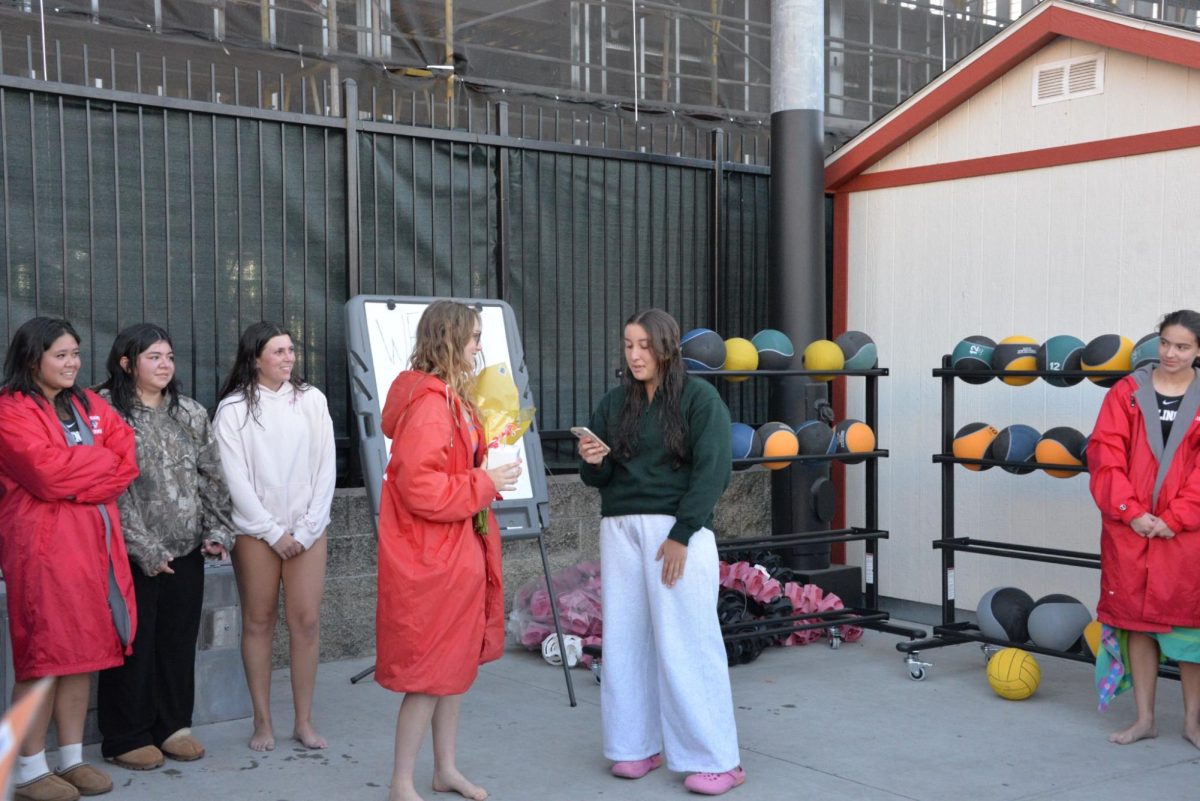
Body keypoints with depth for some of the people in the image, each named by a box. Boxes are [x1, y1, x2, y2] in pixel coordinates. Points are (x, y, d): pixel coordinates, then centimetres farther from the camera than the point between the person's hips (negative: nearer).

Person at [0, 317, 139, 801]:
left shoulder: (89, 406, 16)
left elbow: (126, 461, 5)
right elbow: (46, 472, -18)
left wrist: (74, 483, -9)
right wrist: (101, 461, -4)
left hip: (94, 541, 7)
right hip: (42, 543, -7)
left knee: (83, 651, 9)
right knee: (43, 654, -3)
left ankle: (72, 759, 20)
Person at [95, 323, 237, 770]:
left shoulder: (191, 414, 12)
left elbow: (212, 477, 13)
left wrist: (217, 530, 2)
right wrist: (146, 547, -13)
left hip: (187, 549, 5)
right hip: (133, 552, -5)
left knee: (180, 639, 9)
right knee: (134, 642, 2)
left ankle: (174, 725, 23)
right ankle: (127, 737, 15)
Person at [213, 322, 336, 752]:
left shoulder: (311, 400, 4)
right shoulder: (233, 409, -1)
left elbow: (325, 469, 2)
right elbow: (236, 478, -4)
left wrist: (306, 529, -4)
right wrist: (273, 532, -8)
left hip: (307, 527, 2)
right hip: (256, 529, -1)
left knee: (307, 621, -1)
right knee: (258, 622, 5)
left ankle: (304, 720, 9)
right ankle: (262, 721, 13)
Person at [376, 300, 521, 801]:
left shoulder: (450, 399, 11)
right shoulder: (428, 405, -21)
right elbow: (420, 488, -26)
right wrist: (484, 484, -18)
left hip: (459, 550, 10)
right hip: (432, 558, -10)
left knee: (458, 661, 17)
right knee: (431, 669, -1)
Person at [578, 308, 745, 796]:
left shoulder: (699, 398, -2)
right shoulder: (614, 403, 12)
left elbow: (713, 471, -9)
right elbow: (600, 479, 15)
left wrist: (680, 535, -15)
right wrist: (592, 461, -8)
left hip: (677, 528, -5)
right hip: (620, 529, 5)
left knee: (685, 642, -5)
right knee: (626, 638, 4)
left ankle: (717, 760, 2)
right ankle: (638, 745, 16)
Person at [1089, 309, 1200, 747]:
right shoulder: (1127, 392, 4)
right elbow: (1105, 453, -2)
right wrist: (1130, 511, -11)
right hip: (1130, 529, 1)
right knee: (1137, 620, 8)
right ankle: (1144, 718, 20)